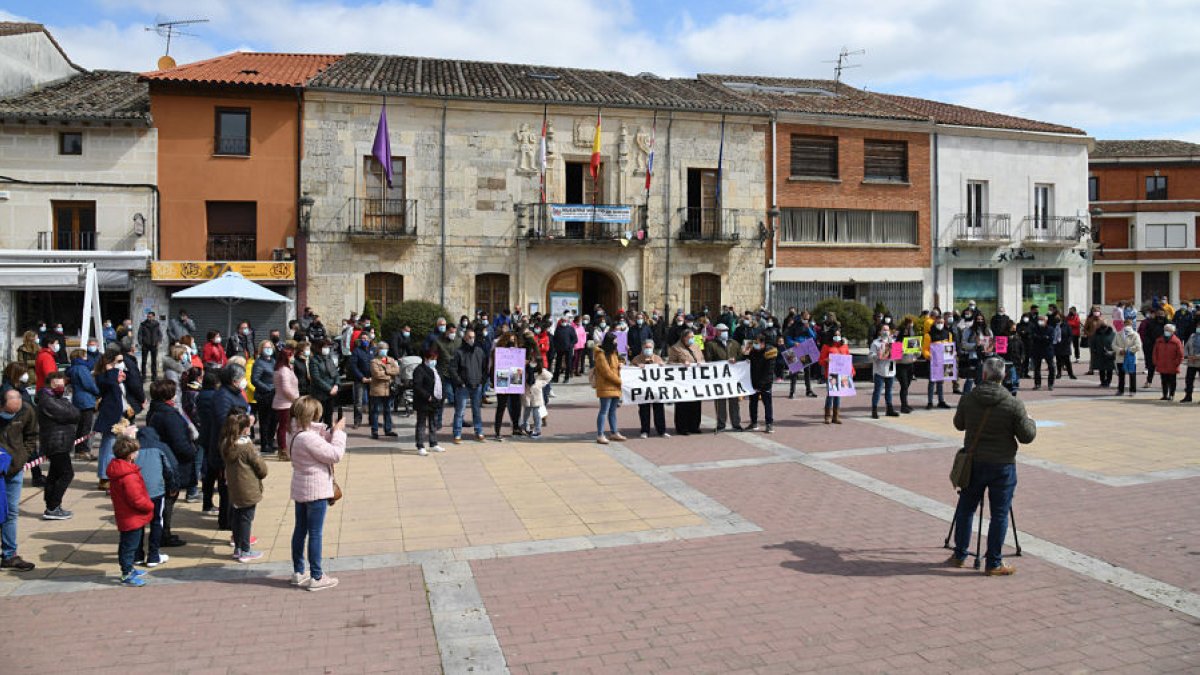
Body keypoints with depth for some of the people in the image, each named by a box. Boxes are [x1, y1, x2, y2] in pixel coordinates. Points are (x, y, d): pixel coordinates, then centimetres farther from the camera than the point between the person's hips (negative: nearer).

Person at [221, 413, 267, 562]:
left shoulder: (226, 444, 0)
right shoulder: (247, 446, -19)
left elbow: (225, 462, 13)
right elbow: (261, 466, -12)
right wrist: (262, 474, 8)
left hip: (234, 489, 7)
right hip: (248, 490, -7)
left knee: (236, 517, 16)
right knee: (246, 518, 1)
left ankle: (238, 548, 26)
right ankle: (245, 551, 7)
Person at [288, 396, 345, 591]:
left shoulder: (295, 436, 5)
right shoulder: (310, 439, -25)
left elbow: (321, 444, 15)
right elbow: (335, 454, -21)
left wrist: (331, 431, 1)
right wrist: (338, 432, -12)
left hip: (300, 491, 10)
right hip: (316, 491, -9)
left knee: (300, 531, 17)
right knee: (315, 534, -1)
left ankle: (298, 572, 28)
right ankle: (316, 577, 6)